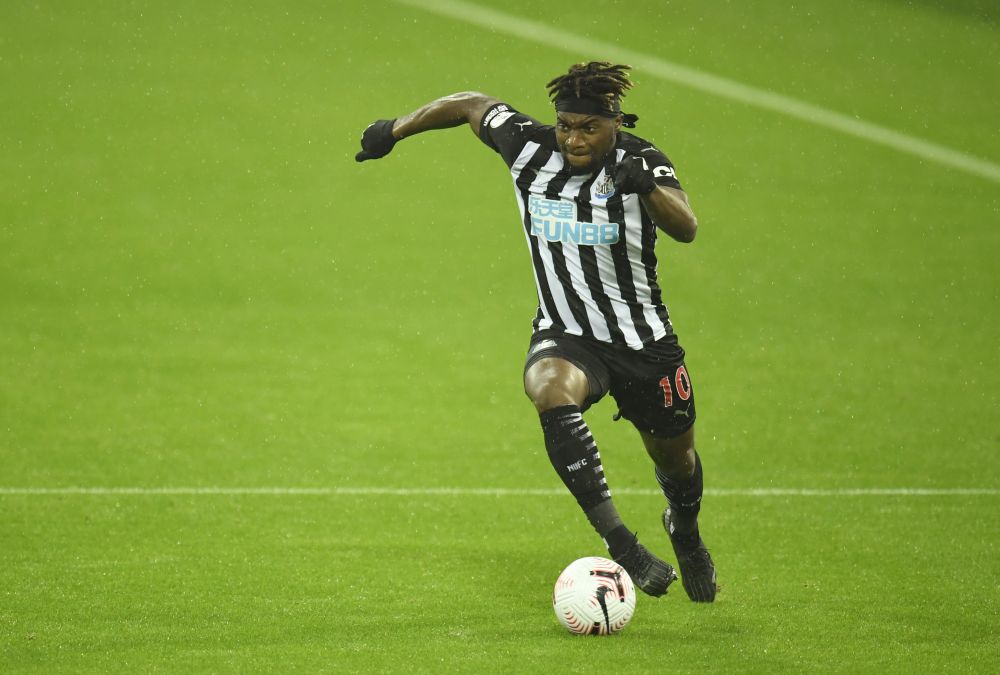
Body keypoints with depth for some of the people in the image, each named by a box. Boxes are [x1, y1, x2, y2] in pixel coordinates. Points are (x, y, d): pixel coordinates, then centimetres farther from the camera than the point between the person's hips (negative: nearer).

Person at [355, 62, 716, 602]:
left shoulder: (639, 161, -15)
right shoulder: (530, 147, -9)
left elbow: (686, 228, -32)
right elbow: (474, 106, 9)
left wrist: (647, 186, -50)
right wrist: (396, 129, 15)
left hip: (643, 338, 0)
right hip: (564, 335, 0)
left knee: (675, 457, 16)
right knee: (552, 393, -36)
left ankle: (686, 534, 54)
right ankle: (620, 544, -39)